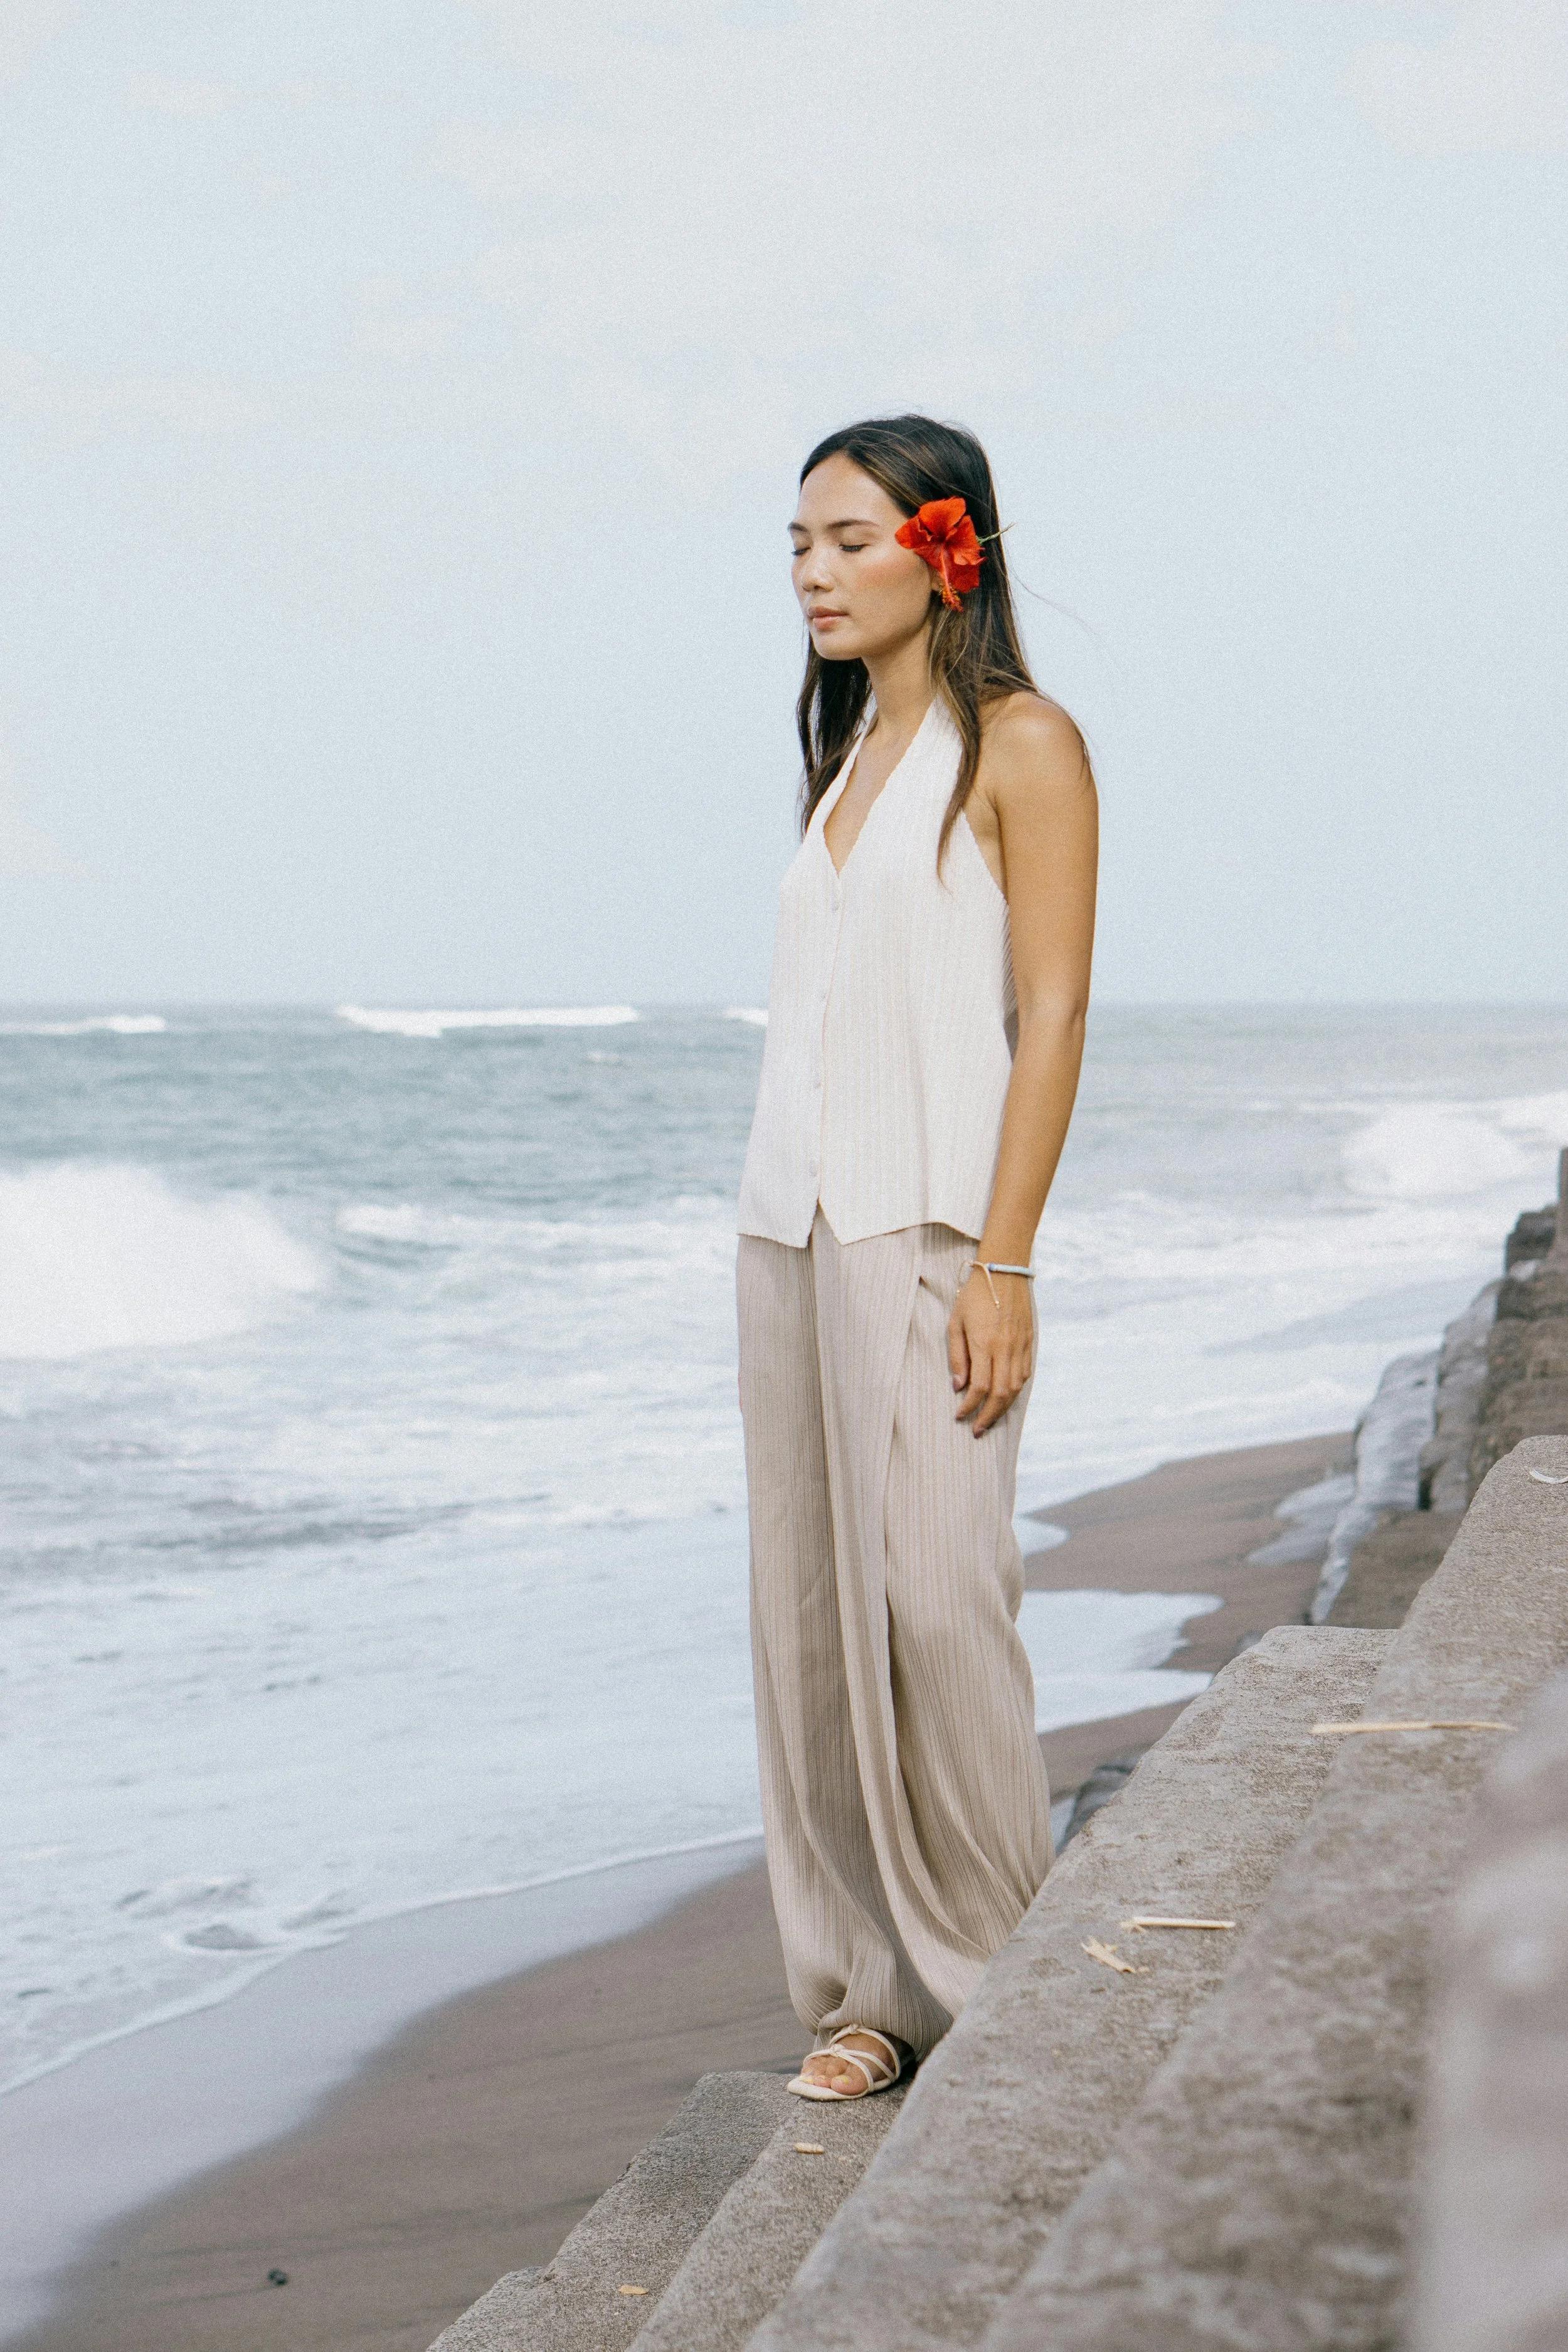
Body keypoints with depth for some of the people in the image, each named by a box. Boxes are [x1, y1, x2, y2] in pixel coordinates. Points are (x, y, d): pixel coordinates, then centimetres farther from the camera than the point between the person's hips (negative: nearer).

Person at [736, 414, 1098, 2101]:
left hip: (926, 1223, -7)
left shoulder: (1020, 745, -4)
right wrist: (785, 1236, 14)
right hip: (791, 1220, 7)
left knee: (933, 1594, -9)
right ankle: (872, 1985, 14)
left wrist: (1002, 1266, -17)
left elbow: (1051, 1016, -10)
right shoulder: (846, 753, 17)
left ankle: (983, 1985, 5)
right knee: (811, 1606, 6)